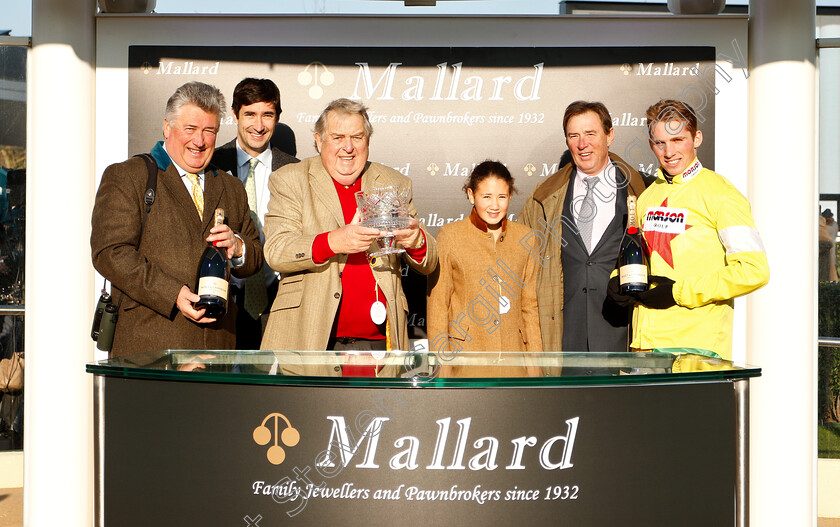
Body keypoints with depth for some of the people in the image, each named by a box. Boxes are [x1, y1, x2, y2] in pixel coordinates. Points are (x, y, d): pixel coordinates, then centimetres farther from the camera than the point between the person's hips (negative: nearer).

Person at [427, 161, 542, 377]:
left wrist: (534, 360, 8)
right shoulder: (450, 236, 0)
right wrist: (441, 363, -3)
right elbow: (437, 305, 1)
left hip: (513, 361, 3)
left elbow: (530, 304, 12)